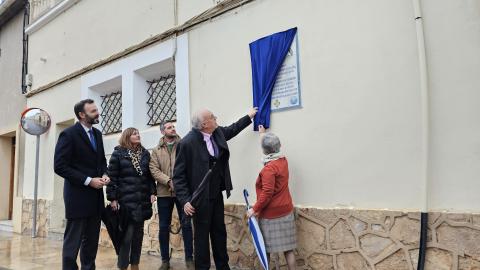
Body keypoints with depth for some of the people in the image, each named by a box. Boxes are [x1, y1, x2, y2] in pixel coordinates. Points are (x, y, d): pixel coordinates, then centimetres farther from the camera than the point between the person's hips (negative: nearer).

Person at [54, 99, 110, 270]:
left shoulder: (97, 134, 11)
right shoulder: (69, 134, -10)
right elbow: (60, 166, -15)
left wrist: (104, 175, -1)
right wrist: (89, 181, -18)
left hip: (95, 195, 7)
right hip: (78, 195, -6)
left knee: (92, 240, 12)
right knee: (73, 241, 1)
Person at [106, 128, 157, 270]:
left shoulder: (145, 153, 12)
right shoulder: (118, 154, -1)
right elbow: (112, 177, -4)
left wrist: (152, 192, 4)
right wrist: (112, 198, -8)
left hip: (142, 200, 5)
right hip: (126, 200, -4)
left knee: (138, 234, 11)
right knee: (127, 234, -7)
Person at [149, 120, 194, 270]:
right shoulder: (156, 151, 9)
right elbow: (154, 170, -3)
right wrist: (169, 181, -17)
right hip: (164, 192, 1)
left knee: (186, 225, 3)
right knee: (164, 227, 8)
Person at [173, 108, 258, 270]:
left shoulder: (218, 133, 1)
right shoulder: (187, 143, -18)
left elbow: (232, 129, 25)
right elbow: (178, 175, -15)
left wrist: (249, 116, 31)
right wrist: (185, 200, -20)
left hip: (217, 195, 7)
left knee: (220, 233, 16)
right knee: (202, 235, 6)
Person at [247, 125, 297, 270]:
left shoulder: (269, 168, -20)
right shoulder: (283, 160, 3)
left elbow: (267, 194, -24)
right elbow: (272, 150, 25)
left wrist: (254, 209, -14)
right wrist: (263, 134, 36)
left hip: (271, 214, -7)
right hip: (285, 211, 7)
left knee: (266, 248, 8)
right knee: (288, 248, 10)